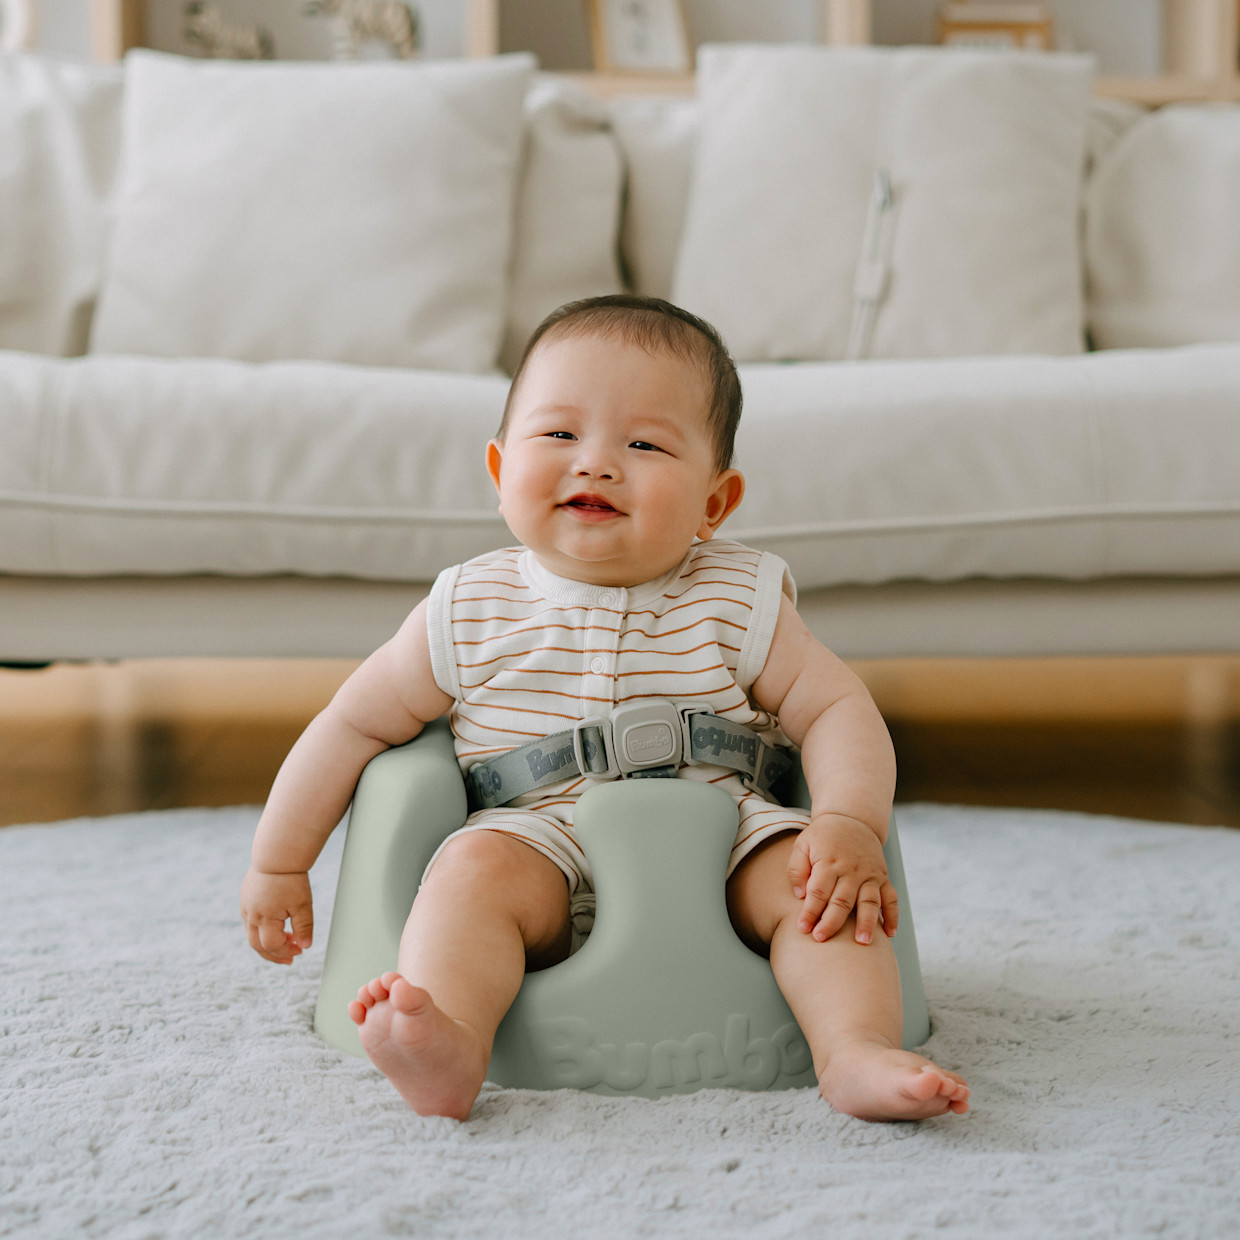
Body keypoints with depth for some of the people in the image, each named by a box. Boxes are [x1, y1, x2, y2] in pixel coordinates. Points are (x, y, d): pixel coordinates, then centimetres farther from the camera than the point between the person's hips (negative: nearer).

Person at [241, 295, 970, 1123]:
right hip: (539, 842, -1)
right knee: (479, 864, -30)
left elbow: (836, 708, 1)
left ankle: (860, 1054, -33)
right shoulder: (473, 612, 1)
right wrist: (279, 863, 13)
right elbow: (356, 723, 9)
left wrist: (850, 823, -20)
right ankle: (450, 1044, -47)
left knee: (803, 872, -24)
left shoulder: (739, 602, 1)